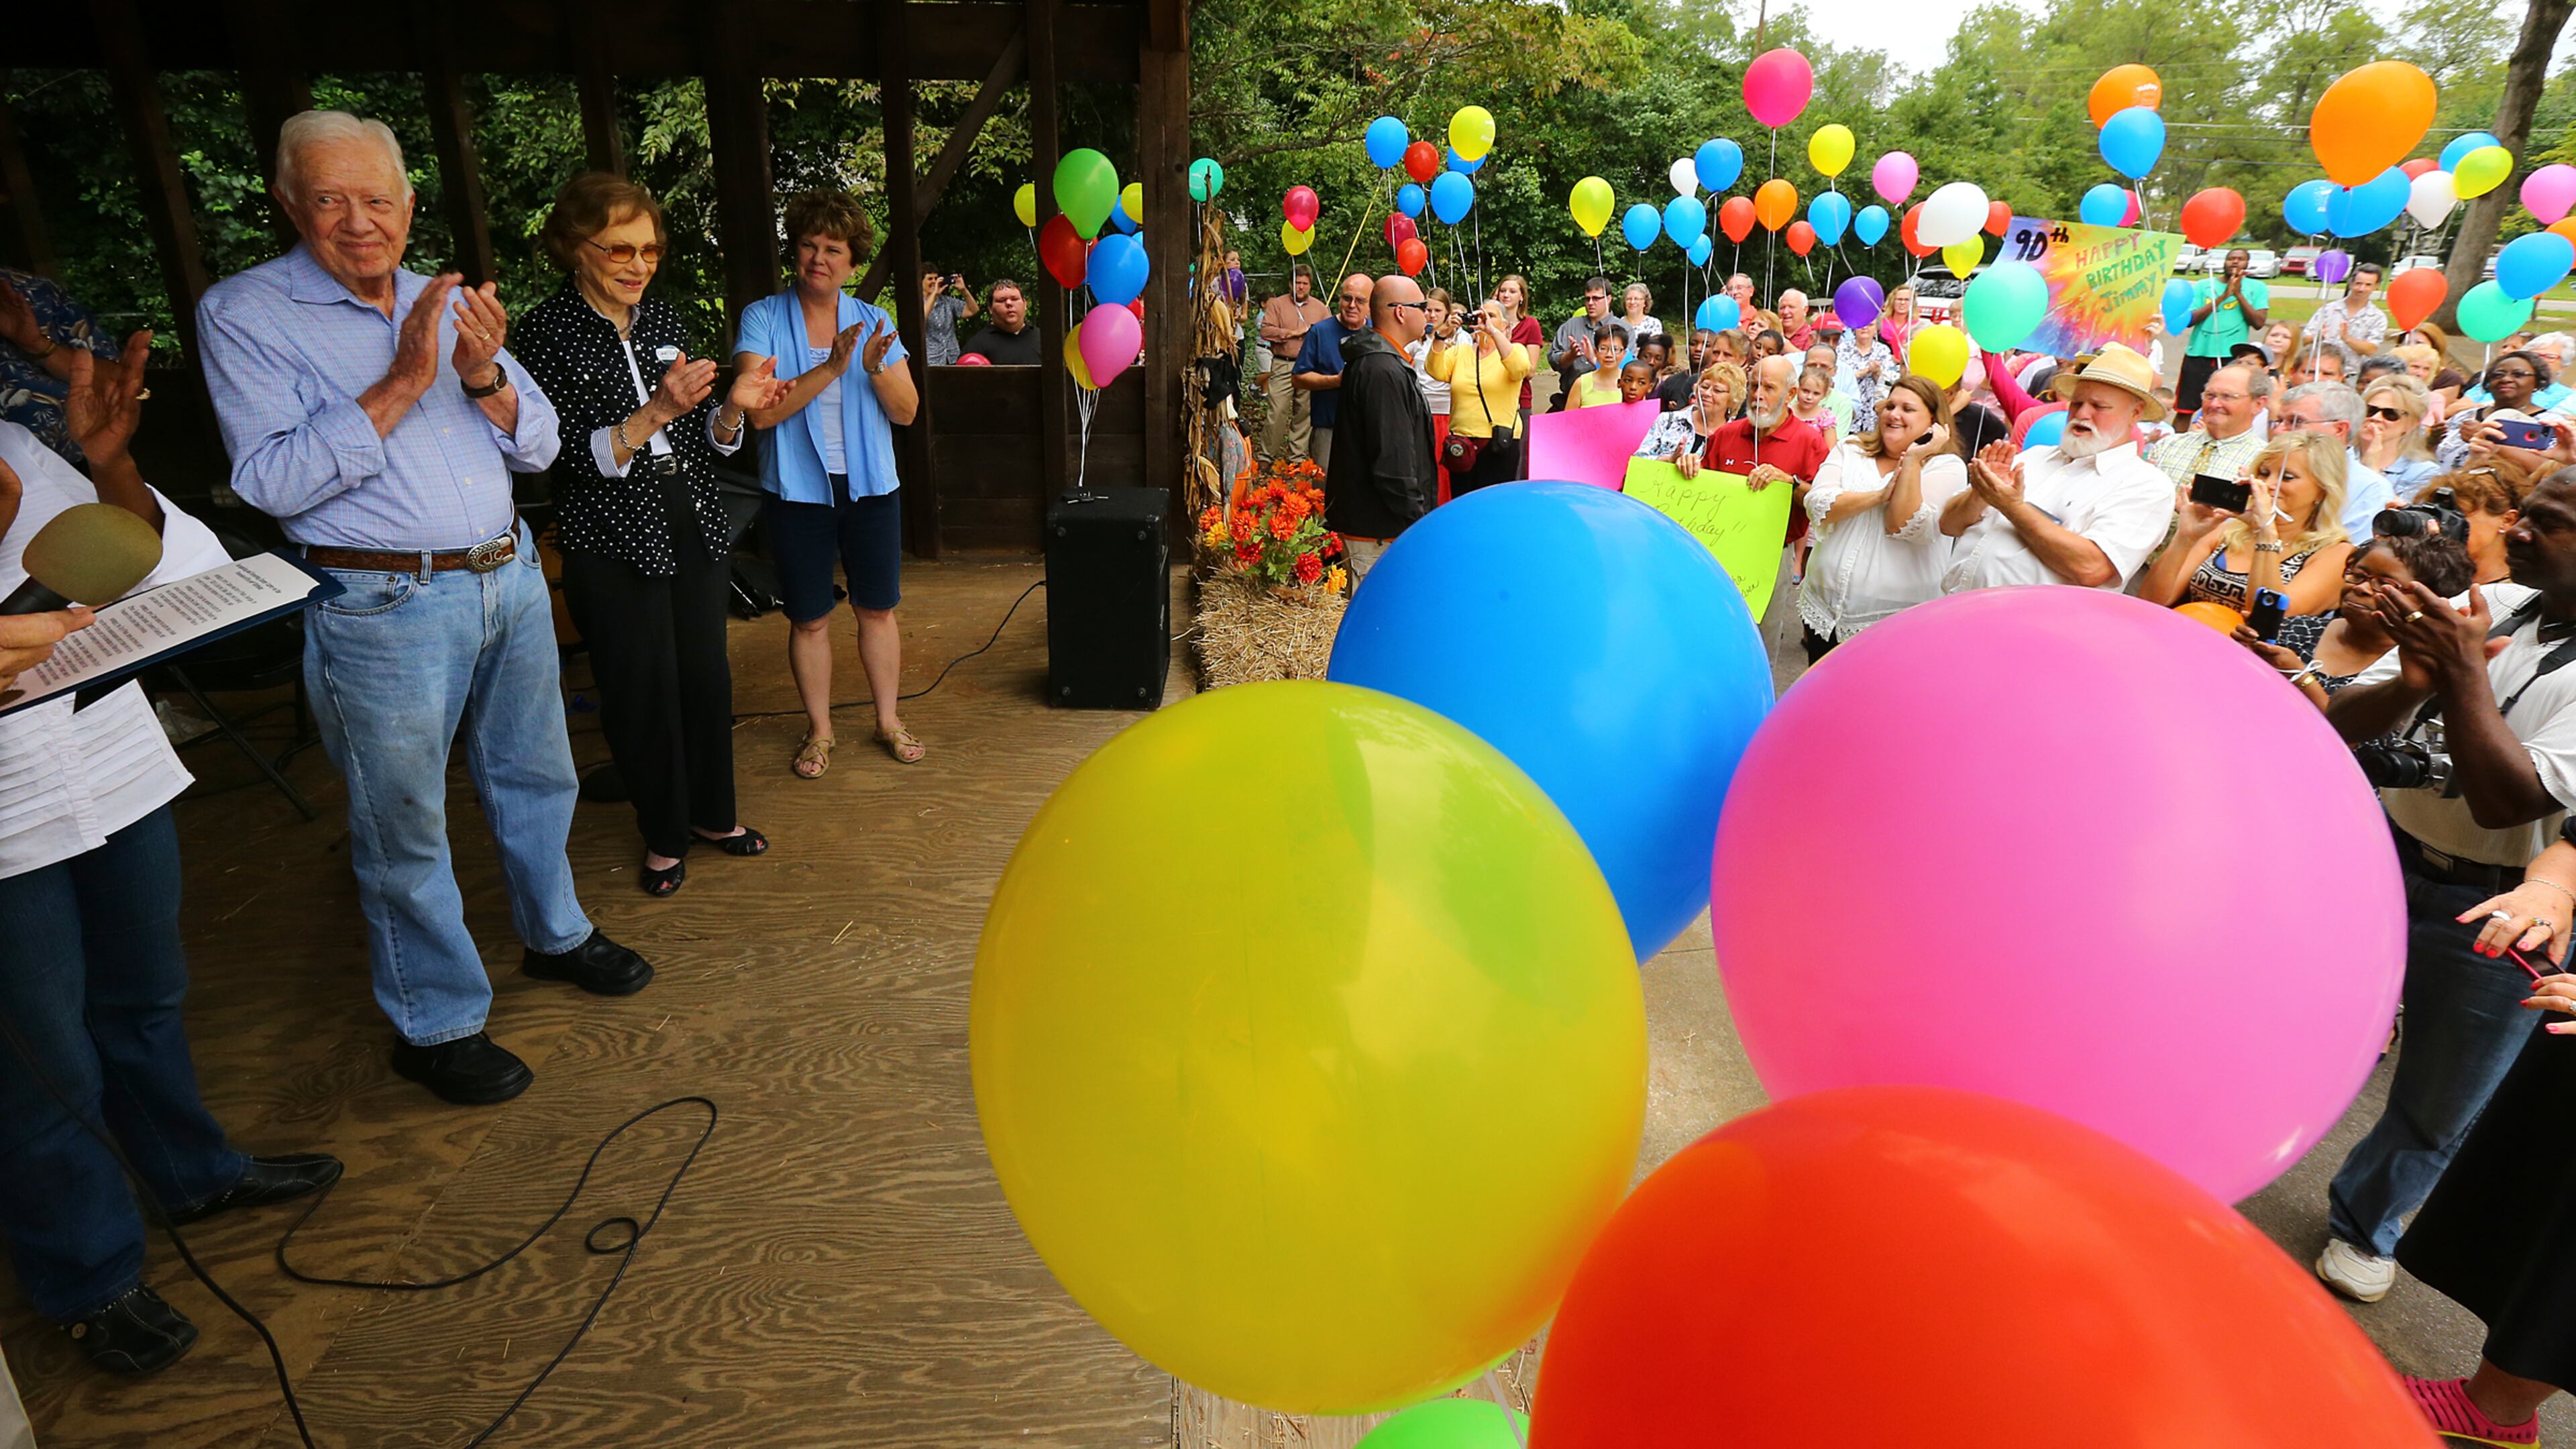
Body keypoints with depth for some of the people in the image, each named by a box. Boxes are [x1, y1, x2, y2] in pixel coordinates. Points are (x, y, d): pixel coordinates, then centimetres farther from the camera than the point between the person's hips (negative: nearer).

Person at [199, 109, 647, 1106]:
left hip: (509, 578, 5)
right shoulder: (244, 312, -5)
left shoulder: (451, 304, 10)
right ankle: (435, 1025, 19)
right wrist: (400, 385, -21)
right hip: (384, 606, -5)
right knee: (403, 826, 4)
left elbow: (539, 447, 7)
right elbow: (272, 481, -15)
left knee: (536, 777, 18)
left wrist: (485, 378, -13)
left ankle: (555, 935, 39)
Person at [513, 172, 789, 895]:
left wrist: (733, 406, -8)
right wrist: (656, 411, -25)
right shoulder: (546, 331, -8)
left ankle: (713, 813, 30)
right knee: (642, 689, 4)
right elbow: (572, 455, -15)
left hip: (694, 523, 5)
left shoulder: (664, 318, 8)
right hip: (612, 541, -5)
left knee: (706, 673, 11)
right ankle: (664, 836, 22)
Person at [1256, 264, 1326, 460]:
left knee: (1305, 412, 6)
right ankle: (1268, 453, 2)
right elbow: (1266, 331, -6)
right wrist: (1294, 333, -11)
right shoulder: (1277, 304, 6)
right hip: (1283, 366, -3)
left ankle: (1298, 453, 16)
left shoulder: (1321, 307, 13)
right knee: (1277, 412, -8)